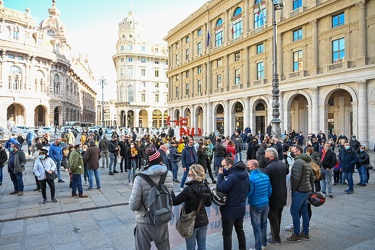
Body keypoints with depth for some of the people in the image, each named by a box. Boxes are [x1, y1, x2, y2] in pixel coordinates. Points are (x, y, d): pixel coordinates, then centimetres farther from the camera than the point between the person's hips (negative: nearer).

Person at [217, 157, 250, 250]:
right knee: (240, 230, 24)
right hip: (241, 208, 8)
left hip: (230, 210, -8)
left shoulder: (231, 177, -27)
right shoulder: (245, 174, 1)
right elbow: (248, 189, 11)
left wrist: (220, 174, -21)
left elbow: (220, 188, -28)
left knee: (227, 235, 6)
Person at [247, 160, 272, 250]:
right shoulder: (266, 176, -2)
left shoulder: (251, 178, -21)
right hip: (265, 204, 6)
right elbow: (270, 190, 6)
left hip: (255, 206, -6)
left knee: (257, 227, 5)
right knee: (264, 224, 20)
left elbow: (249, 193, -19)